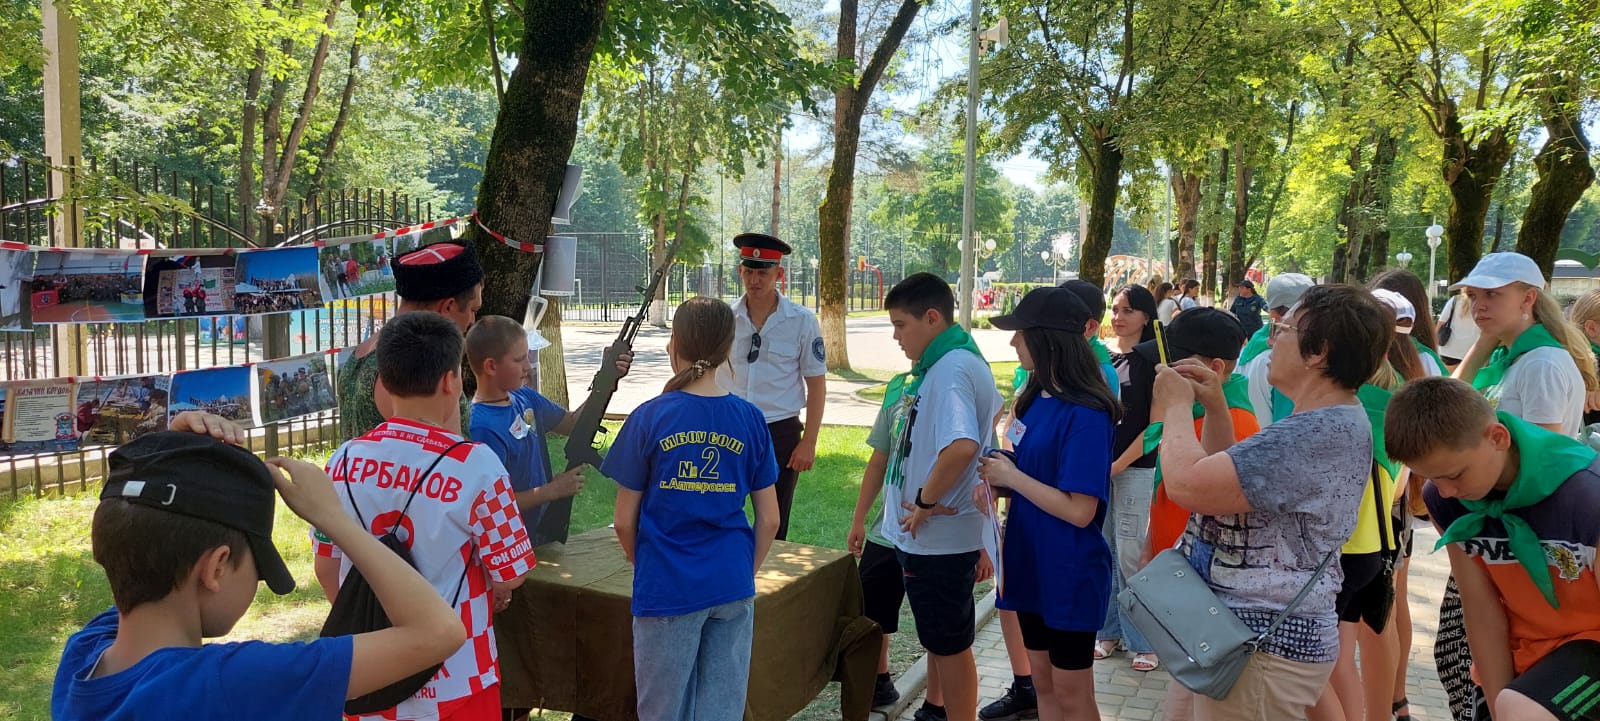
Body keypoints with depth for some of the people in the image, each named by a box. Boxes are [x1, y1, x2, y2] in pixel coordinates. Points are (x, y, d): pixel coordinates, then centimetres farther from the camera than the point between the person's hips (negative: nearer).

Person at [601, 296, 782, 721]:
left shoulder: (649, 418, -9)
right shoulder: (750, 420, -3)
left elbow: (624, 522, -4)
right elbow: (769, 519, 1)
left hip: (667, 587, -2)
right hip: (733, 587, 3)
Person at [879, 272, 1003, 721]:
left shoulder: (950, 369, -22)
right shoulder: (946, 364, 10)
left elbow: (961, 446, -37)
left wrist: (926, 501, -23)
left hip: (937, 538, -10)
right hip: (929, 535, 10)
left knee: (949, 645, 6)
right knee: (943, 642, 21)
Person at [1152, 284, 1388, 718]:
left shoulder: (1324, 433, -25)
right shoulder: (1329, 422, 10)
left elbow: (1188, 485, -30)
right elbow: (1224, 484, 19)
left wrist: (1178, 407, -12)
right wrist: (1216, 408, 7)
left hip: (1262, 646, -10)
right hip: (1247, 629, 10)